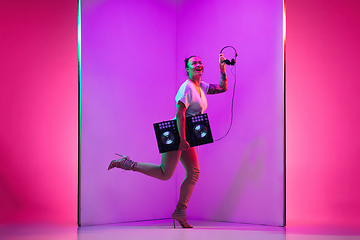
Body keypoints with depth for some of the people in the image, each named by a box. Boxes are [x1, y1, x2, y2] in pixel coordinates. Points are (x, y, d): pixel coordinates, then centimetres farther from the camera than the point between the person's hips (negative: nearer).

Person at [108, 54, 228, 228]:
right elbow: (180, 114, -22)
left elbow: (223, 88, 22)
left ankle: (180, 212, 12)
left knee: (193, 173, 5)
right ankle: (126, 163, 2)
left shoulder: (202, 86, 12)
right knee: (165, 173, -8)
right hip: (175, 135, -9)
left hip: (186, 137, 9)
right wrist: (182, 140, -25)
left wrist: (222, 67, 12)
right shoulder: (187, 87, -15)